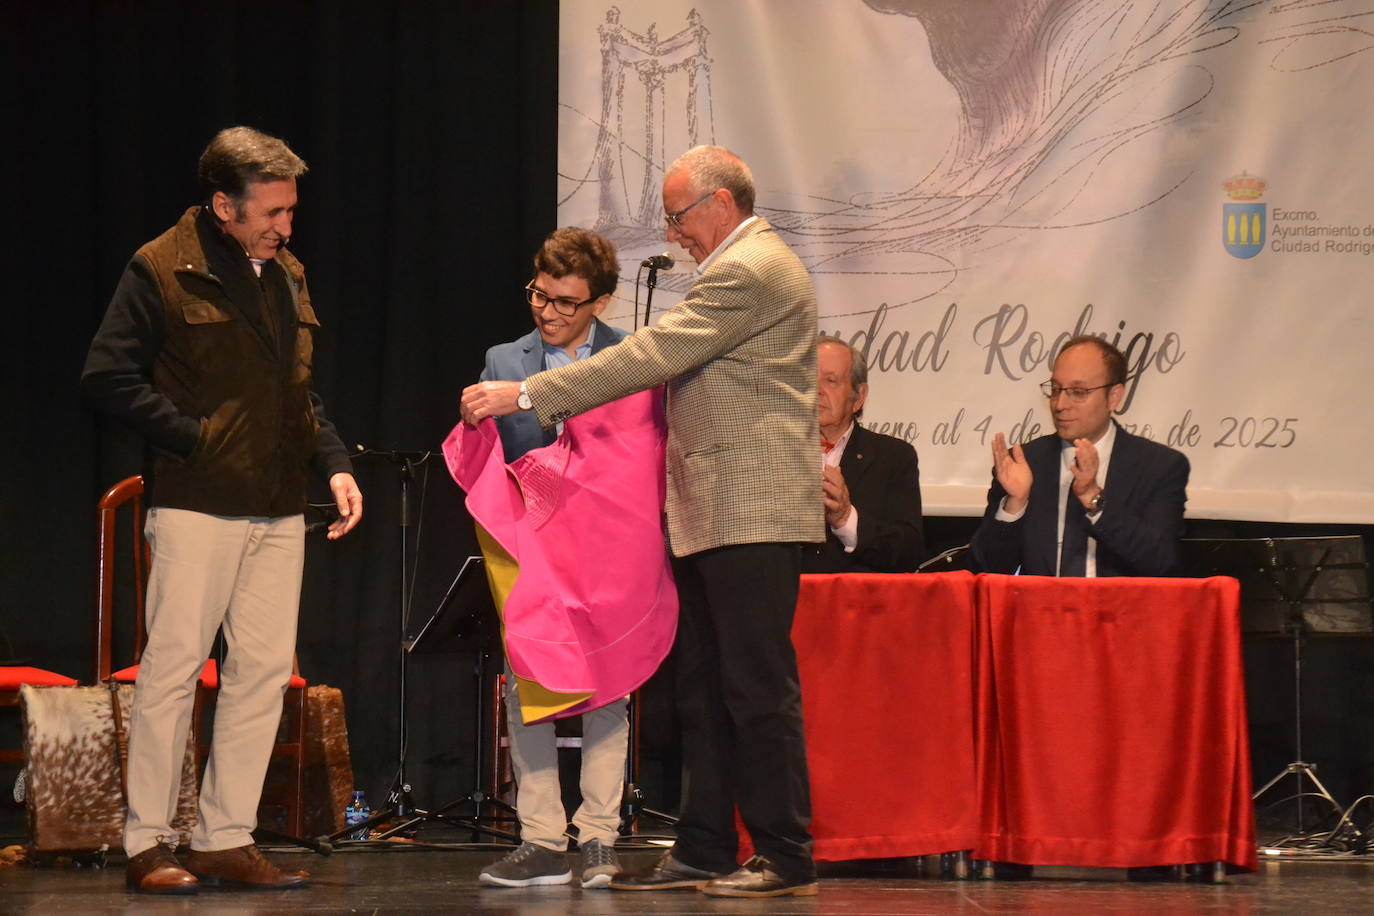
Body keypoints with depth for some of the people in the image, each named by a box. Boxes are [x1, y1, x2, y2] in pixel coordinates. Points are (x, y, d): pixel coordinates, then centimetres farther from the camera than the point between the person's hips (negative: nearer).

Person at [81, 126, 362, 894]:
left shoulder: (286, 276, 15)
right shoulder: (163, 271, -5)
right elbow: (109, 377, -9)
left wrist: (334, 464, 8)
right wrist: (191, 436, -13)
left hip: (279, 511, 7)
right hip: (197, 506, -7)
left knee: (266, 670, 4)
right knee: (174, 666, -4)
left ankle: (227, 838, 11)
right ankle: (148, 844, 2)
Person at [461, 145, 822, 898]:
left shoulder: (747, 272, -14)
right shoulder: (746, 266, 21)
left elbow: (649, 357, -19)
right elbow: (671, 365, 25)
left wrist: (527, 396, -17)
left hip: (751, 517, -11)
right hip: (712, 519, 11)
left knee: (758, 688, -8)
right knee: (703, 688, 11)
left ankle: (786, 856, -4)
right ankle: (703, 851, 14)